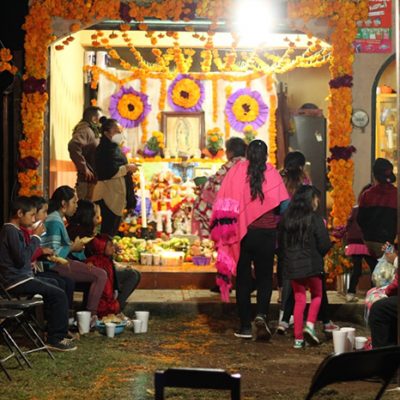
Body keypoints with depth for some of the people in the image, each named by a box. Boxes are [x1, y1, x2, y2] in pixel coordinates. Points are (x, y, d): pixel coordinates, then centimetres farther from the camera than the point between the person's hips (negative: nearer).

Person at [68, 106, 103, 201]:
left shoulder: (92, 132, 19)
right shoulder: (85, 130, -10)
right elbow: (73, 146, -28)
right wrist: (84, 168, -23)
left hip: (93, 180, 10)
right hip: (87, 180, -10)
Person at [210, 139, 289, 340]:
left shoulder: (236, 171, -3)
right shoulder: (272, 174, -3)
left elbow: (223, 206, -5)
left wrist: (223, 233, 3)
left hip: (241, 233, 0)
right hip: (266, 235, 0)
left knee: (243, 279, 9)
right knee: (264, 277, 11)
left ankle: (245, 326, 10)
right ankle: (261, 315, -12)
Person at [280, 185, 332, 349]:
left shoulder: (286, 218, 1)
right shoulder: (315, 219, -12)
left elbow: (281, 242, 8)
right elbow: (325, 244, -10)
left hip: (291, 265, 4)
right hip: (312, 265, -4)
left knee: (299, 300, 11)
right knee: (317, 295, 16)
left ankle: (298, 338, 9)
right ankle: (310, 325, -4)